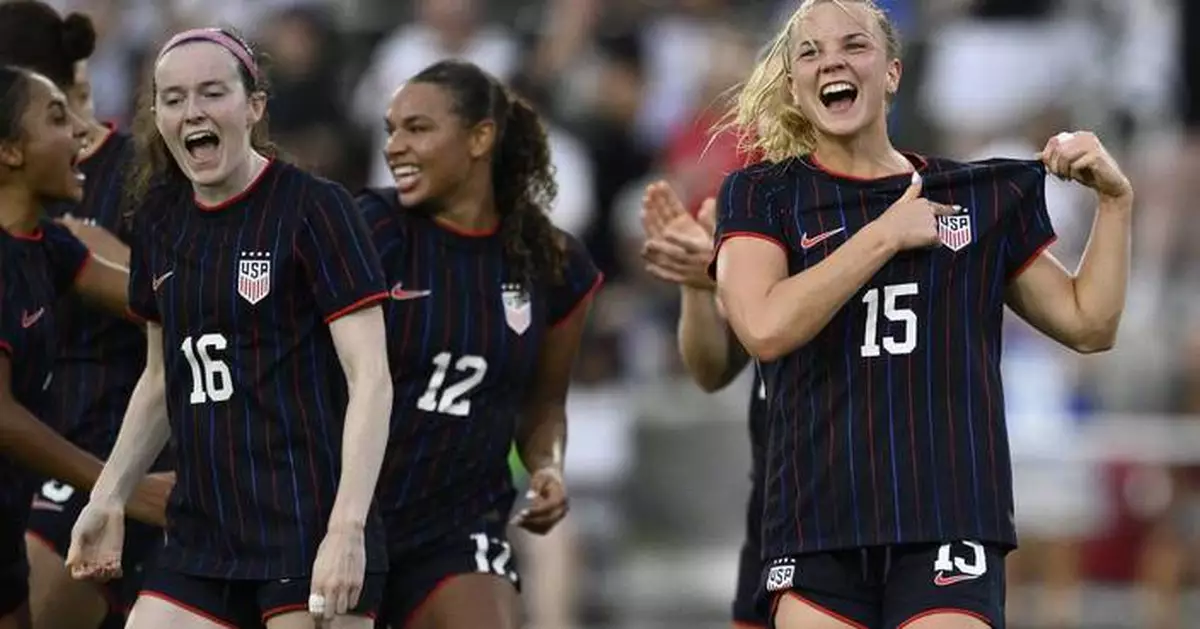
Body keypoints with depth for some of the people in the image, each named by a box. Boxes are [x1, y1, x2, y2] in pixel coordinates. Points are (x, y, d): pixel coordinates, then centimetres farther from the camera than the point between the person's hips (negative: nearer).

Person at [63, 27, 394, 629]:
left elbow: (371, 379, -13)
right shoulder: (160, 220, 11)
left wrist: (347, 527, -22)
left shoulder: (314, 207, -8)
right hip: (200, 540, 7)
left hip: (313, 533, -7)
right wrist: (108, 497, 20)